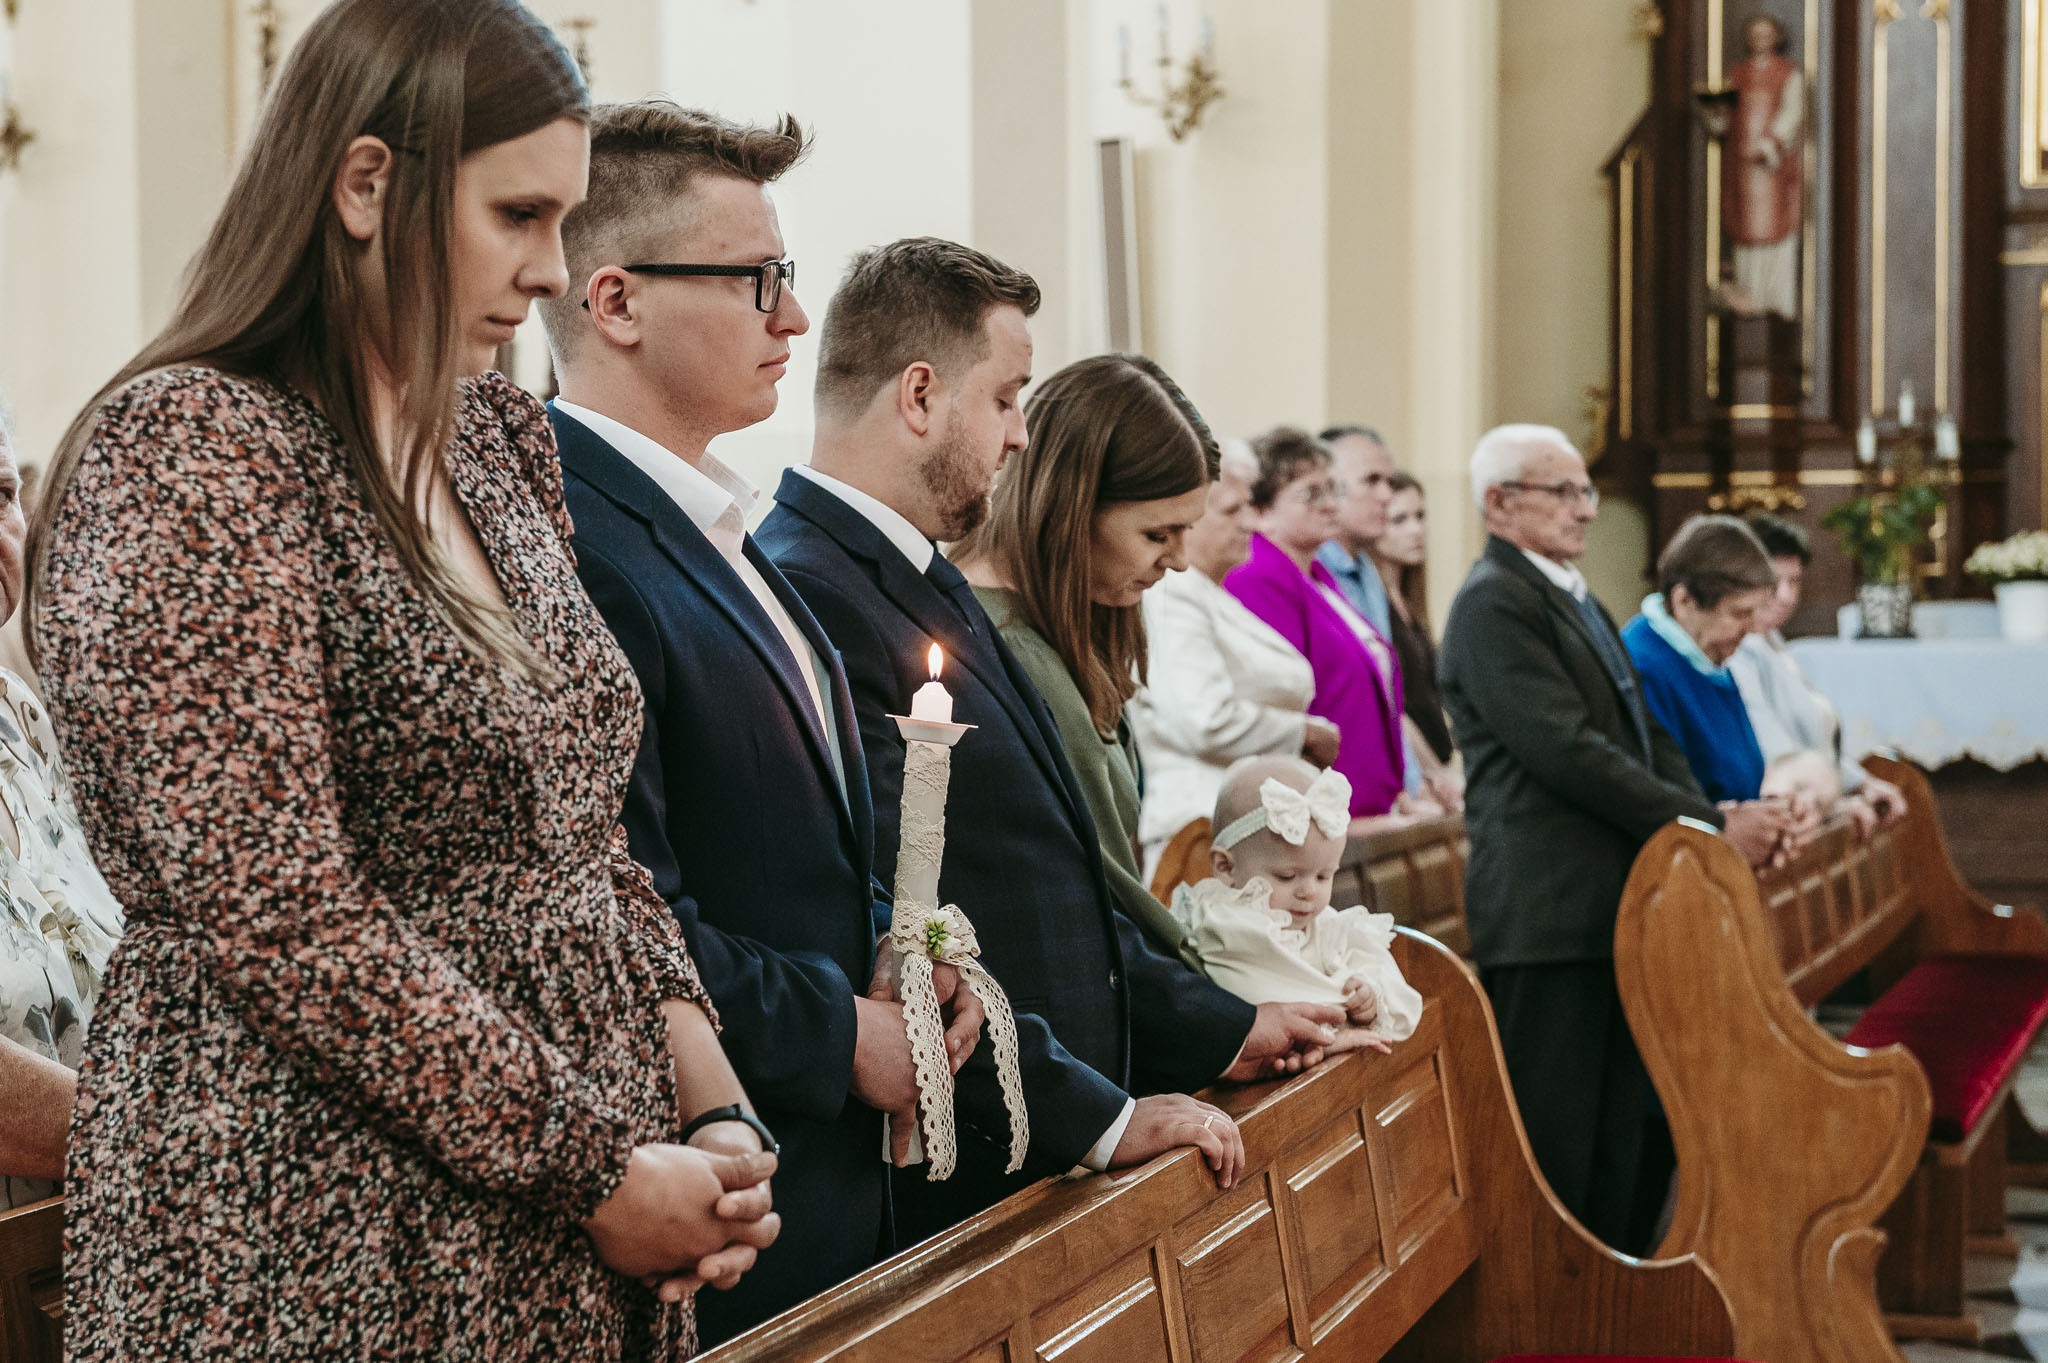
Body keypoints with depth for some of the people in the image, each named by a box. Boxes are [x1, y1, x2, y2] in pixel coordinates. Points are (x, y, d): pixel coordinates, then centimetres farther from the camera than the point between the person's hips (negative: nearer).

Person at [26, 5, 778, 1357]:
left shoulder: (503, 436, 11)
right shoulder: (190, 455, -14)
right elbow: (280, 919, -20)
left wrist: (705, 1100, 0)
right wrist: (596, 1170, -16)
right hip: (323, 1251, -7)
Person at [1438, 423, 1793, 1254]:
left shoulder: (1576, 600, 21)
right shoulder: (1494, 603, -11)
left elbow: (1644, 734, 20)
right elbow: (1571, 752, -19)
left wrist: (1714, 818, 1)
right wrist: (1710, 829, -15)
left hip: (1614, 902, 10)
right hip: (1546, 913, -10)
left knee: (1621, 1143, 14)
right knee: (1551, 1152, -5)